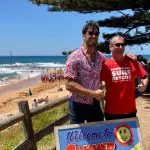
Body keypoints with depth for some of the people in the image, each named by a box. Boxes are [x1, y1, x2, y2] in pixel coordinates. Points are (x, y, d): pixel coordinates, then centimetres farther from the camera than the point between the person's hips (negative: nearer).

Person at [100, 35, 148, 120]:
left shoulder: (132, 62, 0)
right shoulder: (105, 65, -6)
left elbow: (144, 76, 10)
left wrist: (144, 85, -8)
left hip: (130, 110, 2)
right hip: (111, 111, -2)